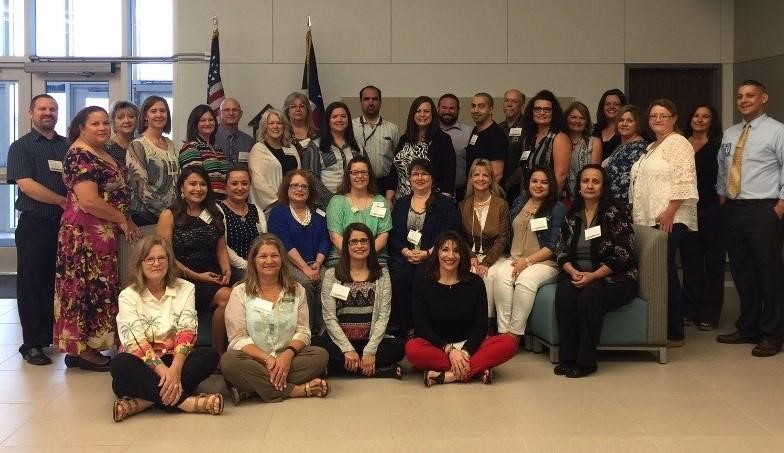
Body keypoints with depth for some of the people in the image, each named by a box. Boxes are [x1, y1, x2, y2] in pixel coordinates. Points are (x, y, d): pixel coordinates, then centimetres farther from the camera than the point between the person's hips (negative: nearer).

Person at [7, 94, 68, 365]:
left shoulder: (69, 146, 13)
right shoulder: (21, 147, 3)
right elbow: (26, 184, -10)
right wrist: (63, 200, -13)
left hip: (65, 222, 3)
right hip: (34, 224, -3)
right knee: (33, 283, 1)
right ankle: (32, 344, 7)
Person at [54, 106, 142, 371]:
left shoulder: (104, 153, 15)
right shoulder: (79, 156, -14)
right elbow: (89, 201, -23)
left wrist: (123, 221, 8)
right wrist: (123, 220, -13)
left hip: (104, 233, 9)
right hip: (85, 233, -9)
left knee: (98, 287, 11)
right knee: (87, 287, -4)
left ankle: (88, 345, 17)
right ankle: (80, 349, 3)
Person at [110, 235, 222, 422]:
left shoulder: (185, 289, 5)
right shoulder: (128, 296, 0)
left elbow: (187, 333, -7)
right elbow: (135, 340, -13)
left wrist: (175, 369, -26)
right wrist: (163, 371, -29)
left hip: (175, 360, 2)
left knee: (210, 355, -27)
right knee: (120, 365, -34)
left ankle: (141, 402, -33)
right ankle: (184, 401, -35)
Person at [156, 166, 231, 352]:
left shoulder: (215, 214, 20)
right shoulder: (169, 216, 4)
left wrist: (227, 270, -1)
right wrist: (197, 276, -9)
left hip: (213, 278, 5)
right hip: (183, 280, -5)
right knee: (226, 296, -31)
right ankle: (218, 352, -15)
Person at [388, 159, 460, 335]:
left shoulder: (445, 203, 11)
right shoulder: (401, 204, 22)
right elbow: (393, 235, 14)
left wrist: (428, 253, -12)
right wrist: (405, 251, -7)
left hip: (432, 257, -2)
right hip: (404, 256, 3)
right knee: (399, 277, -29)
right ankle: (402, 329, -17)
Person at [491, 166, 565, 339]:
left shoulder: (557, 209, 0)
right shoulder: (519, 202, 16)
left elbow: (553, 246, -7)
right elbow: (508, 233, 20)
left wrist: (527, 261, -15)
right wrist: (515, 259, 5)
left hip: (544, 261, -4)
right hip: (515, 259, 4)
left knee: (525, 280, -35)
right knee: (500, 275, -29)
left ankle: (514, 333, -28)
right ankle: (503, 330, -30)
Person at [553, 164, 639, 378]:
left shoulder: (616, 212, -5)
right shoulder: (572, 215, 11)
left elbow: (622, 255, -12)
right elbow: (561, 250, 9)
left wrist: (593, 276, -19)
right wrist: (572, 271, -12)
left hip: (614, 278, -4)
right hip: (578, 275, 4)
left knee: (589, 297, -33)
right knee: (563, 293, -28)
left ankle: (586, 361, -23)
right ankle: (568, 358, -22)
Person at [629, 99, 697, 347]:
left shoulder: (678, 143, -5)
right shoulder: (652, 147, 23)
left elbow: (684, 181, -16)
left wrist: (670, 212, -20)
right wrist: (638, 214, 21)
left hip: (668, 220, -9)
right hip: (648, 220, 9)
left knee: (664, 271, -10)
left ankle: (674, 334, -4)